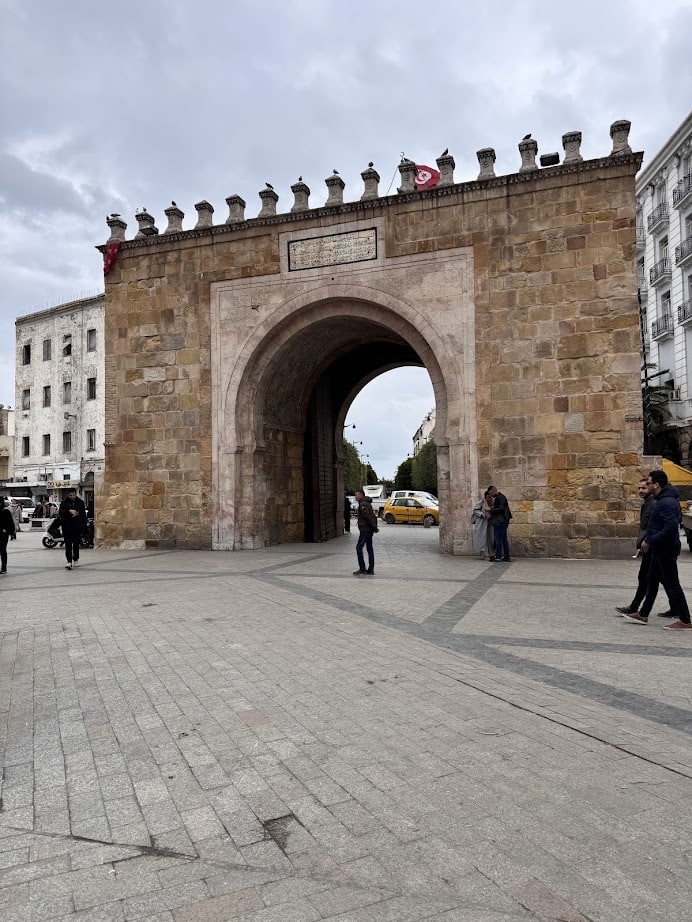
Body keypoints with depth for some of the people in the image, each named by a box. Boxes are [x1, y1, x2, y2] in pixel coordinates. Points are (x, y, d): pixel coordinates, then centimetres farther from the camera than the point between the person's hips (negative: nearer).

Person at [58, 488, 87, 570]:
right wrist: (69, 511, -28)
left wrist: (84, 528, 6)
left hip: (77, 527, 2)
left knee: (76, 544, 12)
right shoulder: (64, 503, 2)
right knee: (68, 545, -7)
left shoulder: (80, 502, 8)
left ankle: (75, 559, 28)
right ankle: (69, 562, -11)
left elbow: (83, 515, 10)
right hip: (67, 527, -2)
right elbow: (60, 513, -12)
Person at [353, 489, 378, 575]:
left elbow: (368, 517, -22)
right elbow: (373, 517, 21)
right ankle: (370, 570, 12)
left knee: (359, 548, -7)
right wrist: (375, 527, 13)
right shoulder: (367, 504, 19)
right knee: (369, 549, 10)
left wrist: (374, 527, -16)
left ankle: (362, 569, -9)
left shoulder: (363, 505, -14)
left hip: (365, 530, -10)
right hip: (369, 530, 10)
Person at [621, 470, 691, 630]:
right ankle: (643, 615, 25)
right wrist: (649, 540, 14)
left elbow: (671, 527, -30)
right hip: (660, 548, 11)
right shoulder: (662, 500, 11)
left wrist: (650, 541, -22)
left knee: (672, 584, -2)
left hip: (666, 549, -11)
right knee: (652, 581, 16)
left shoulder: (666, 502, -22)